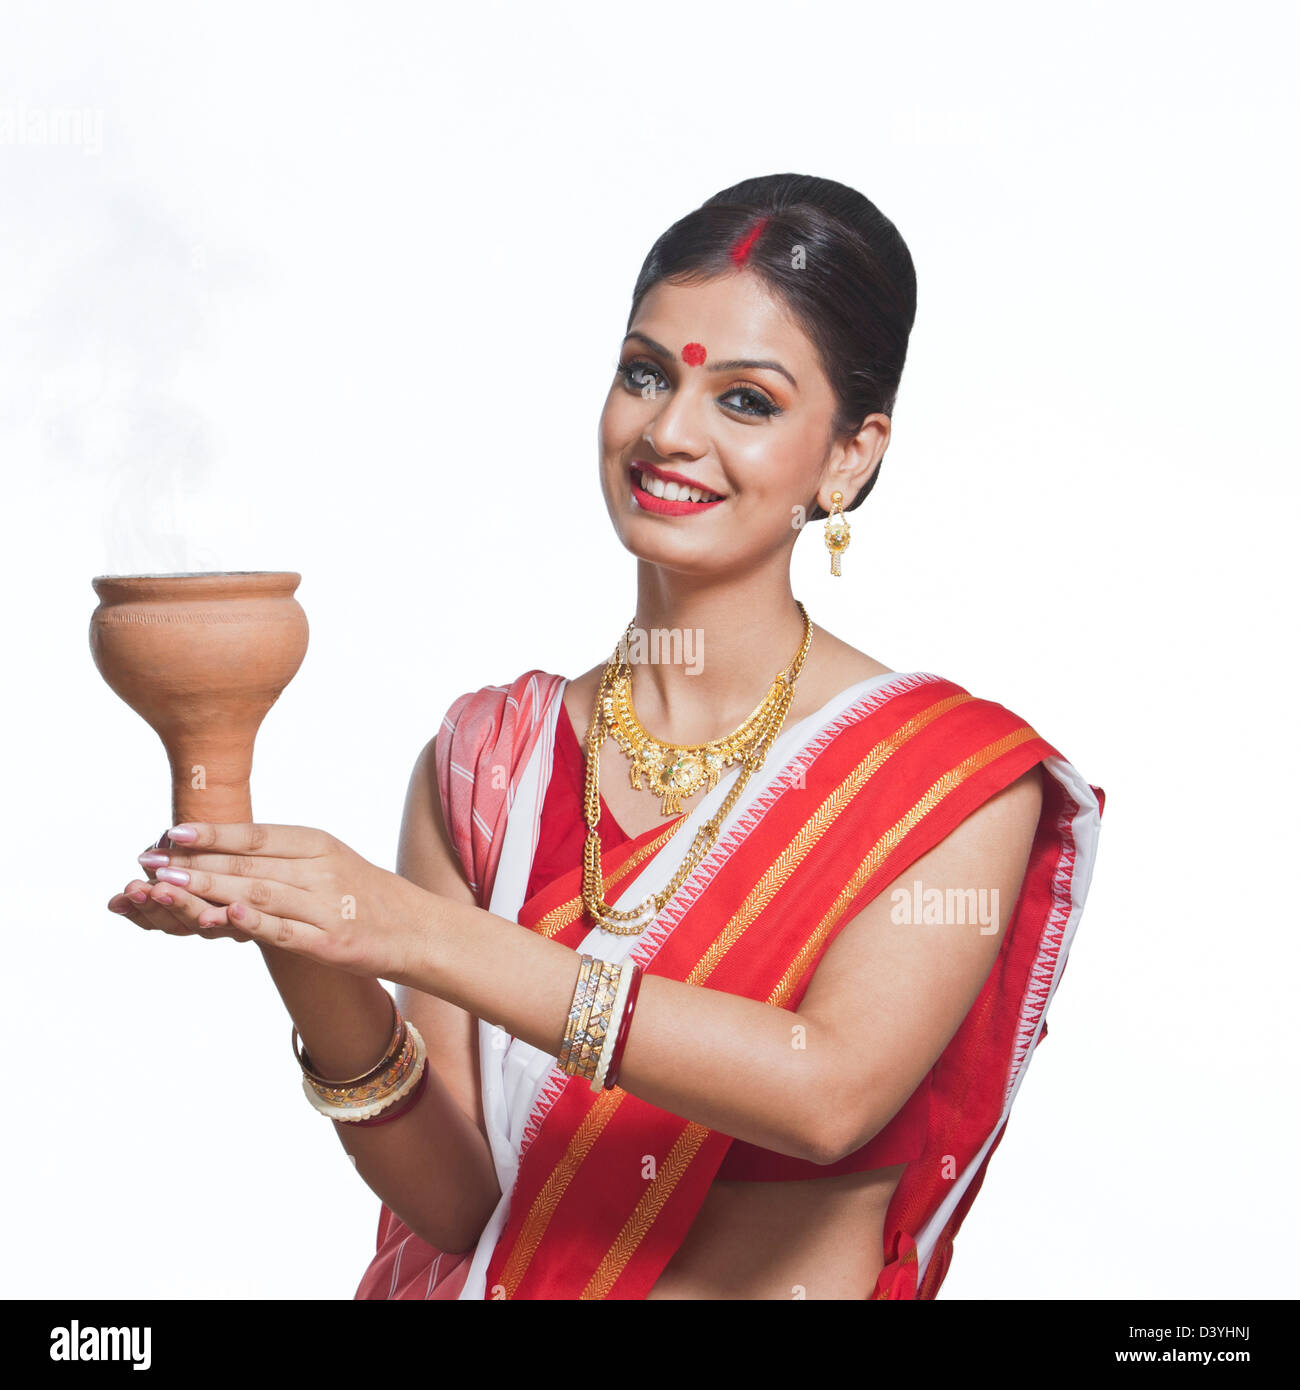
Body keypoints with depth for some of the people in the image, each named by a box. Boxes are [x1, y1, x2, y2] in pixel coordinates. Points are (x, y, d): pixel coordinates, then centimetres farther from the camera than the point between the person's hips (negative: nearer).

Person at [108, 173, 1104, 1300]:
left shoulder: (966, 780, -7)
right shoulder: (482, 762, 0)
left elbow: (828, 1092, -20)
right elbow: (453, 1199, -3)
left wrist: (420, 936, -24)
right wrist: (311, 962, -20)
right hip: (503, 1287, 1)